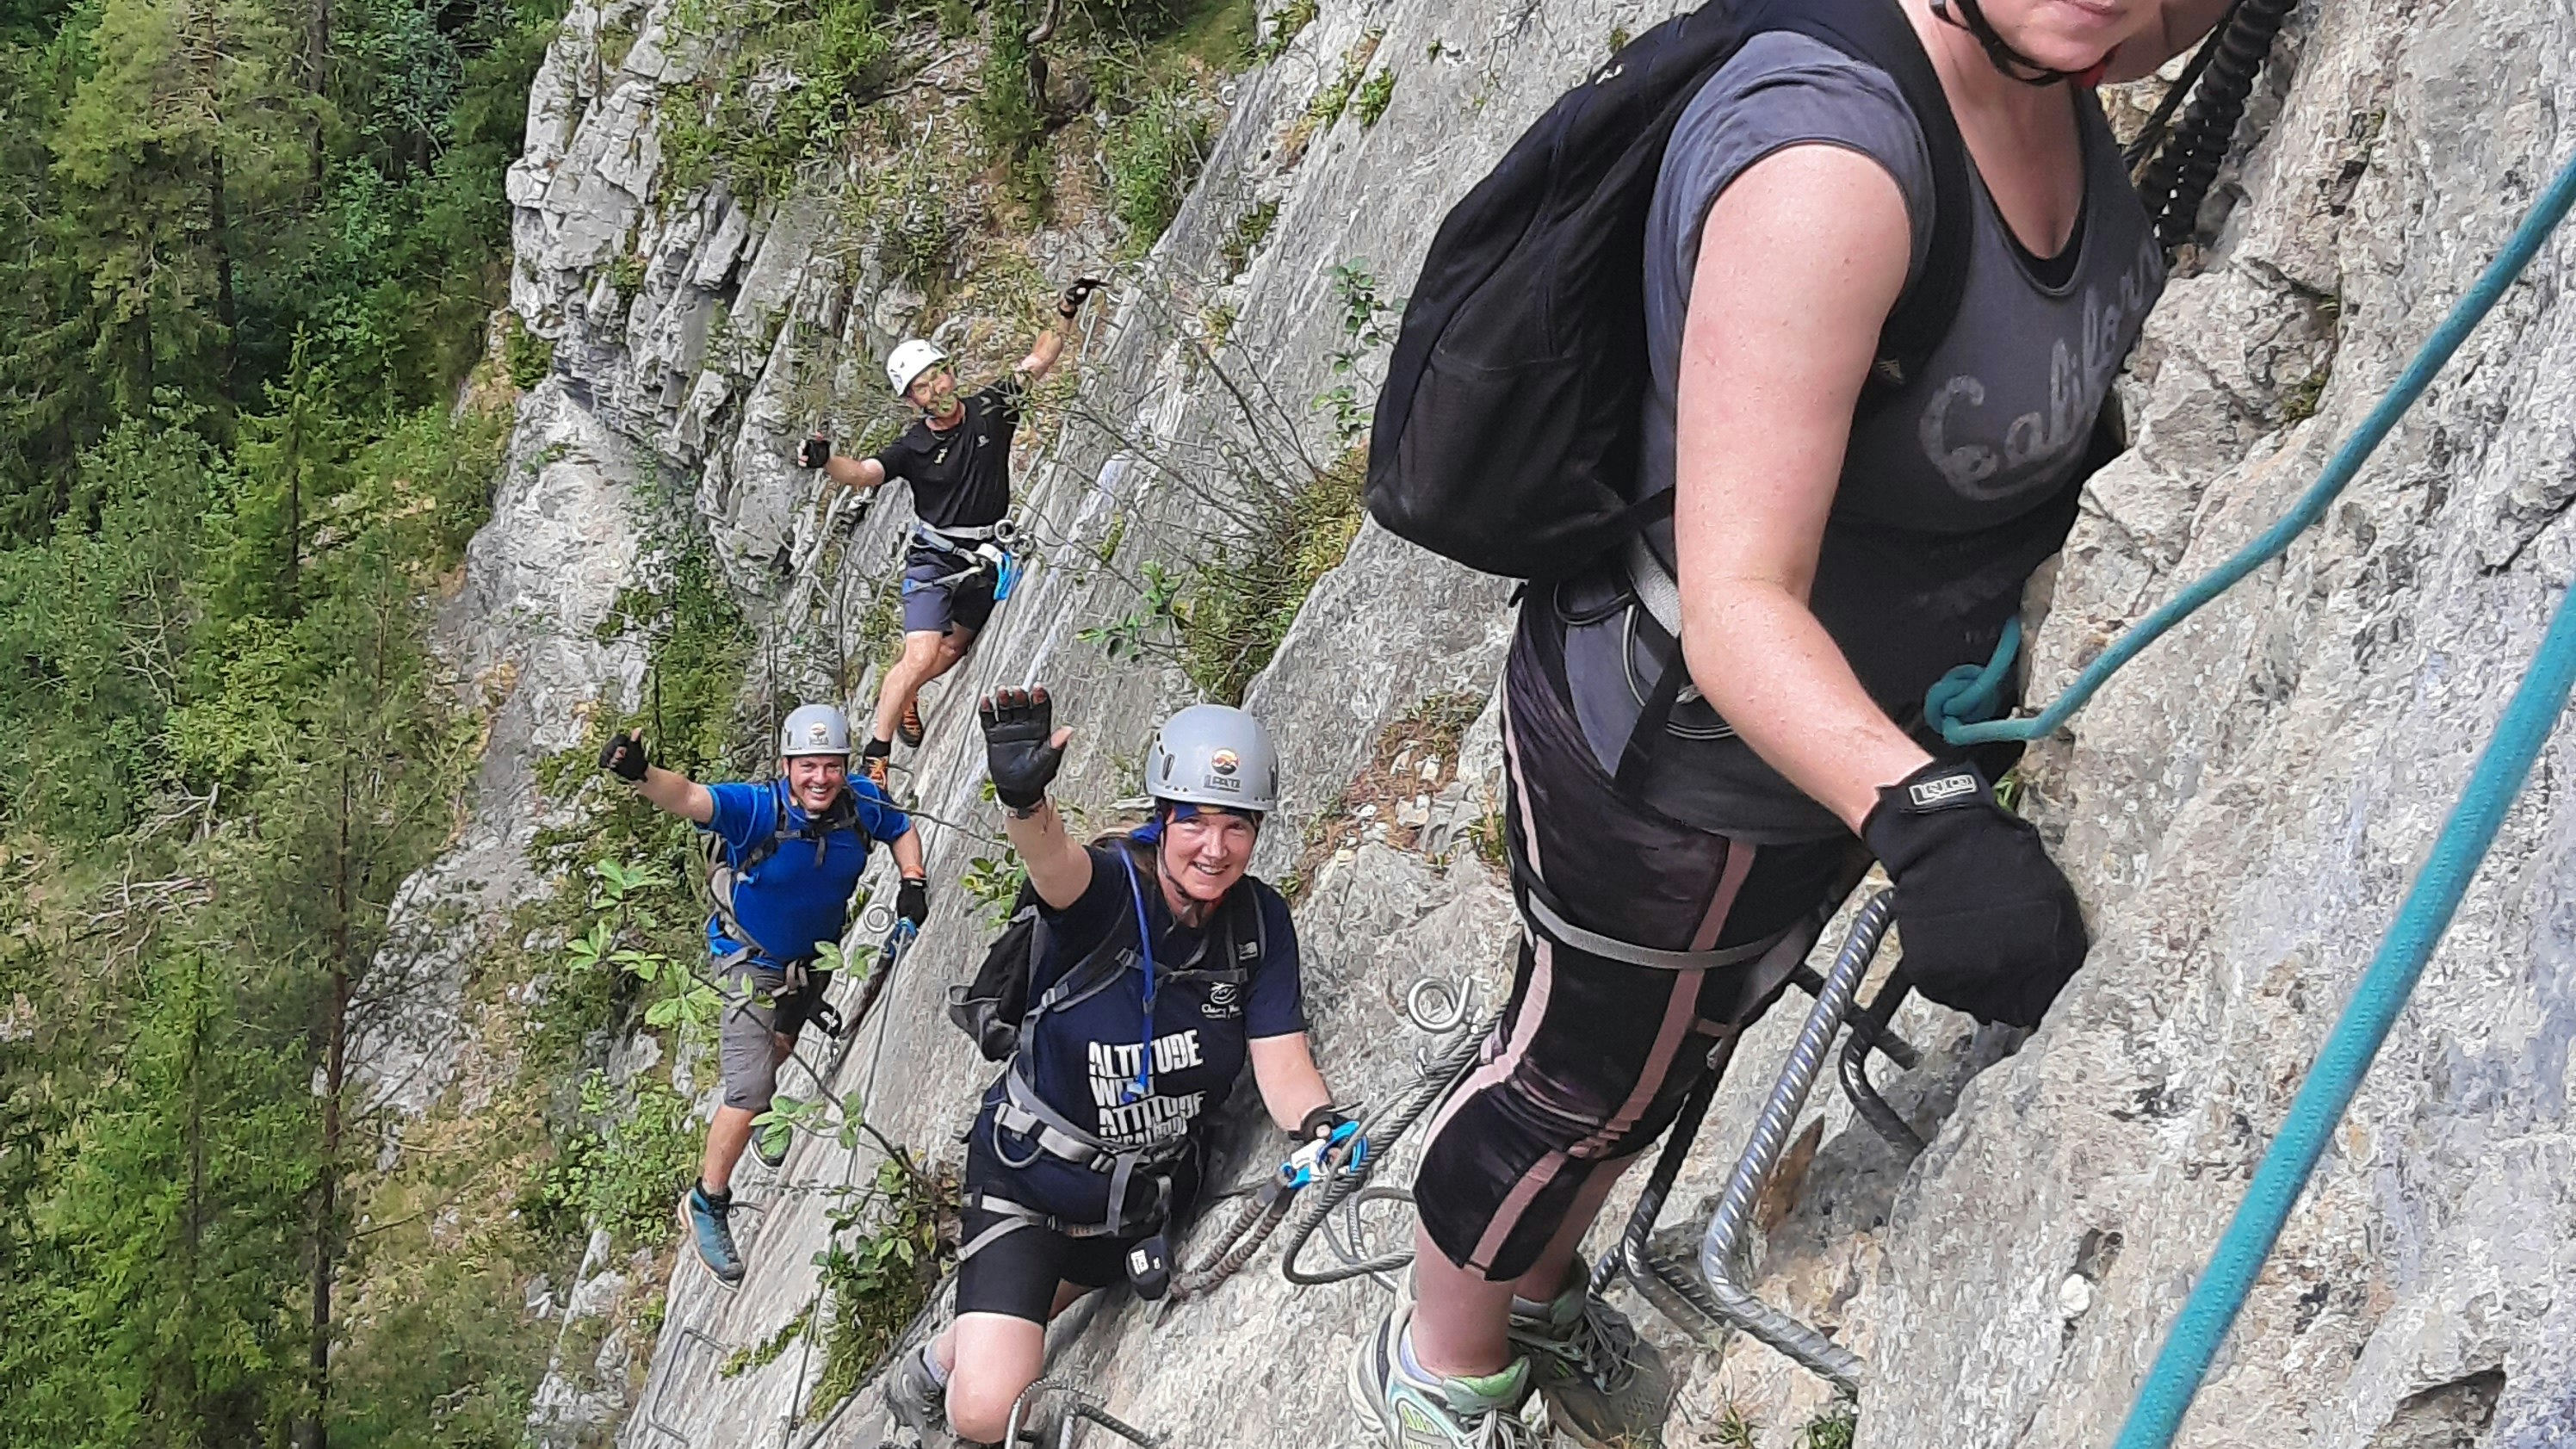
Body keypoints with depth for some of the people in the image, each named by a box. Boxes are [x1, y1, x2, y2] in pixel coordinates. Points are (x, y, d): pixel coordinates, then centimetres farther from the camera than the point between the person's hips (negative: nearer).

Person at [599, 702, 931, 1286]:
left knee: (779, 1047, 32)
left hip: (815, 958, 5)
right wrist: (641, 774, -73)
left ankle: (762, 1113, 65)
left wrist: (913, 883, -15)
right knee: (749, 1090, -13)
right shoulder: (758, 810, -34)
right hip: (752, 963, -5)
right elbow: (689, 798, -52)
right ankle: (707, 1203, 5)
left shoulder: (860, 806, -20)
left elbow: (902, 830, 3)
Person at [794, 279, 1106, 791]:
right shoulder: (913, 449, -13)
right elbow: (864, 473, -26)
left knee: (953, 648, 20)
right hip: (933, 559, -4)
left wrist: (1065, 313, -12)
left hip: (984, 561, 5)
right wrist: (826, 462, -46)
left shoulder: (991, 410, -5)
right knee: (921, 656, -17)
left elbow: (1037, 361, -2)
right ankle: (875, 755, -8)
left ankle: (899, 695, 47)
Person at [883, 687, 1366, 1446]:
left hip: (1151, 1189, 5)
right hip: (1031, 1176, -4)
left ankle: (952, 1353, 60)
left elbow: (1281, 1062, -15)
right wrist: (1023, 797, -70)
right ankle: (927, 1372, 23)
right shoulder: (1108, 886, -24)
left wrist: (1321, 1125, -37)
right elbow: (1052, 859, -47)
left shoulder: (1260, 920, -11)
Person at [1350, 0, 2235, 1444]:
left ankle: (1539, 1291, 60)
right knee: (1583, 1079, 18)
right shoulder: (1826, 158, -41)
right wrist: (1920, 811, -60)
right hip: (1670, 767, -8)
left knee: (1682, 1037, 31)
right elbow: (1734, 607, -45)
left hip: (1839, 725, 9)